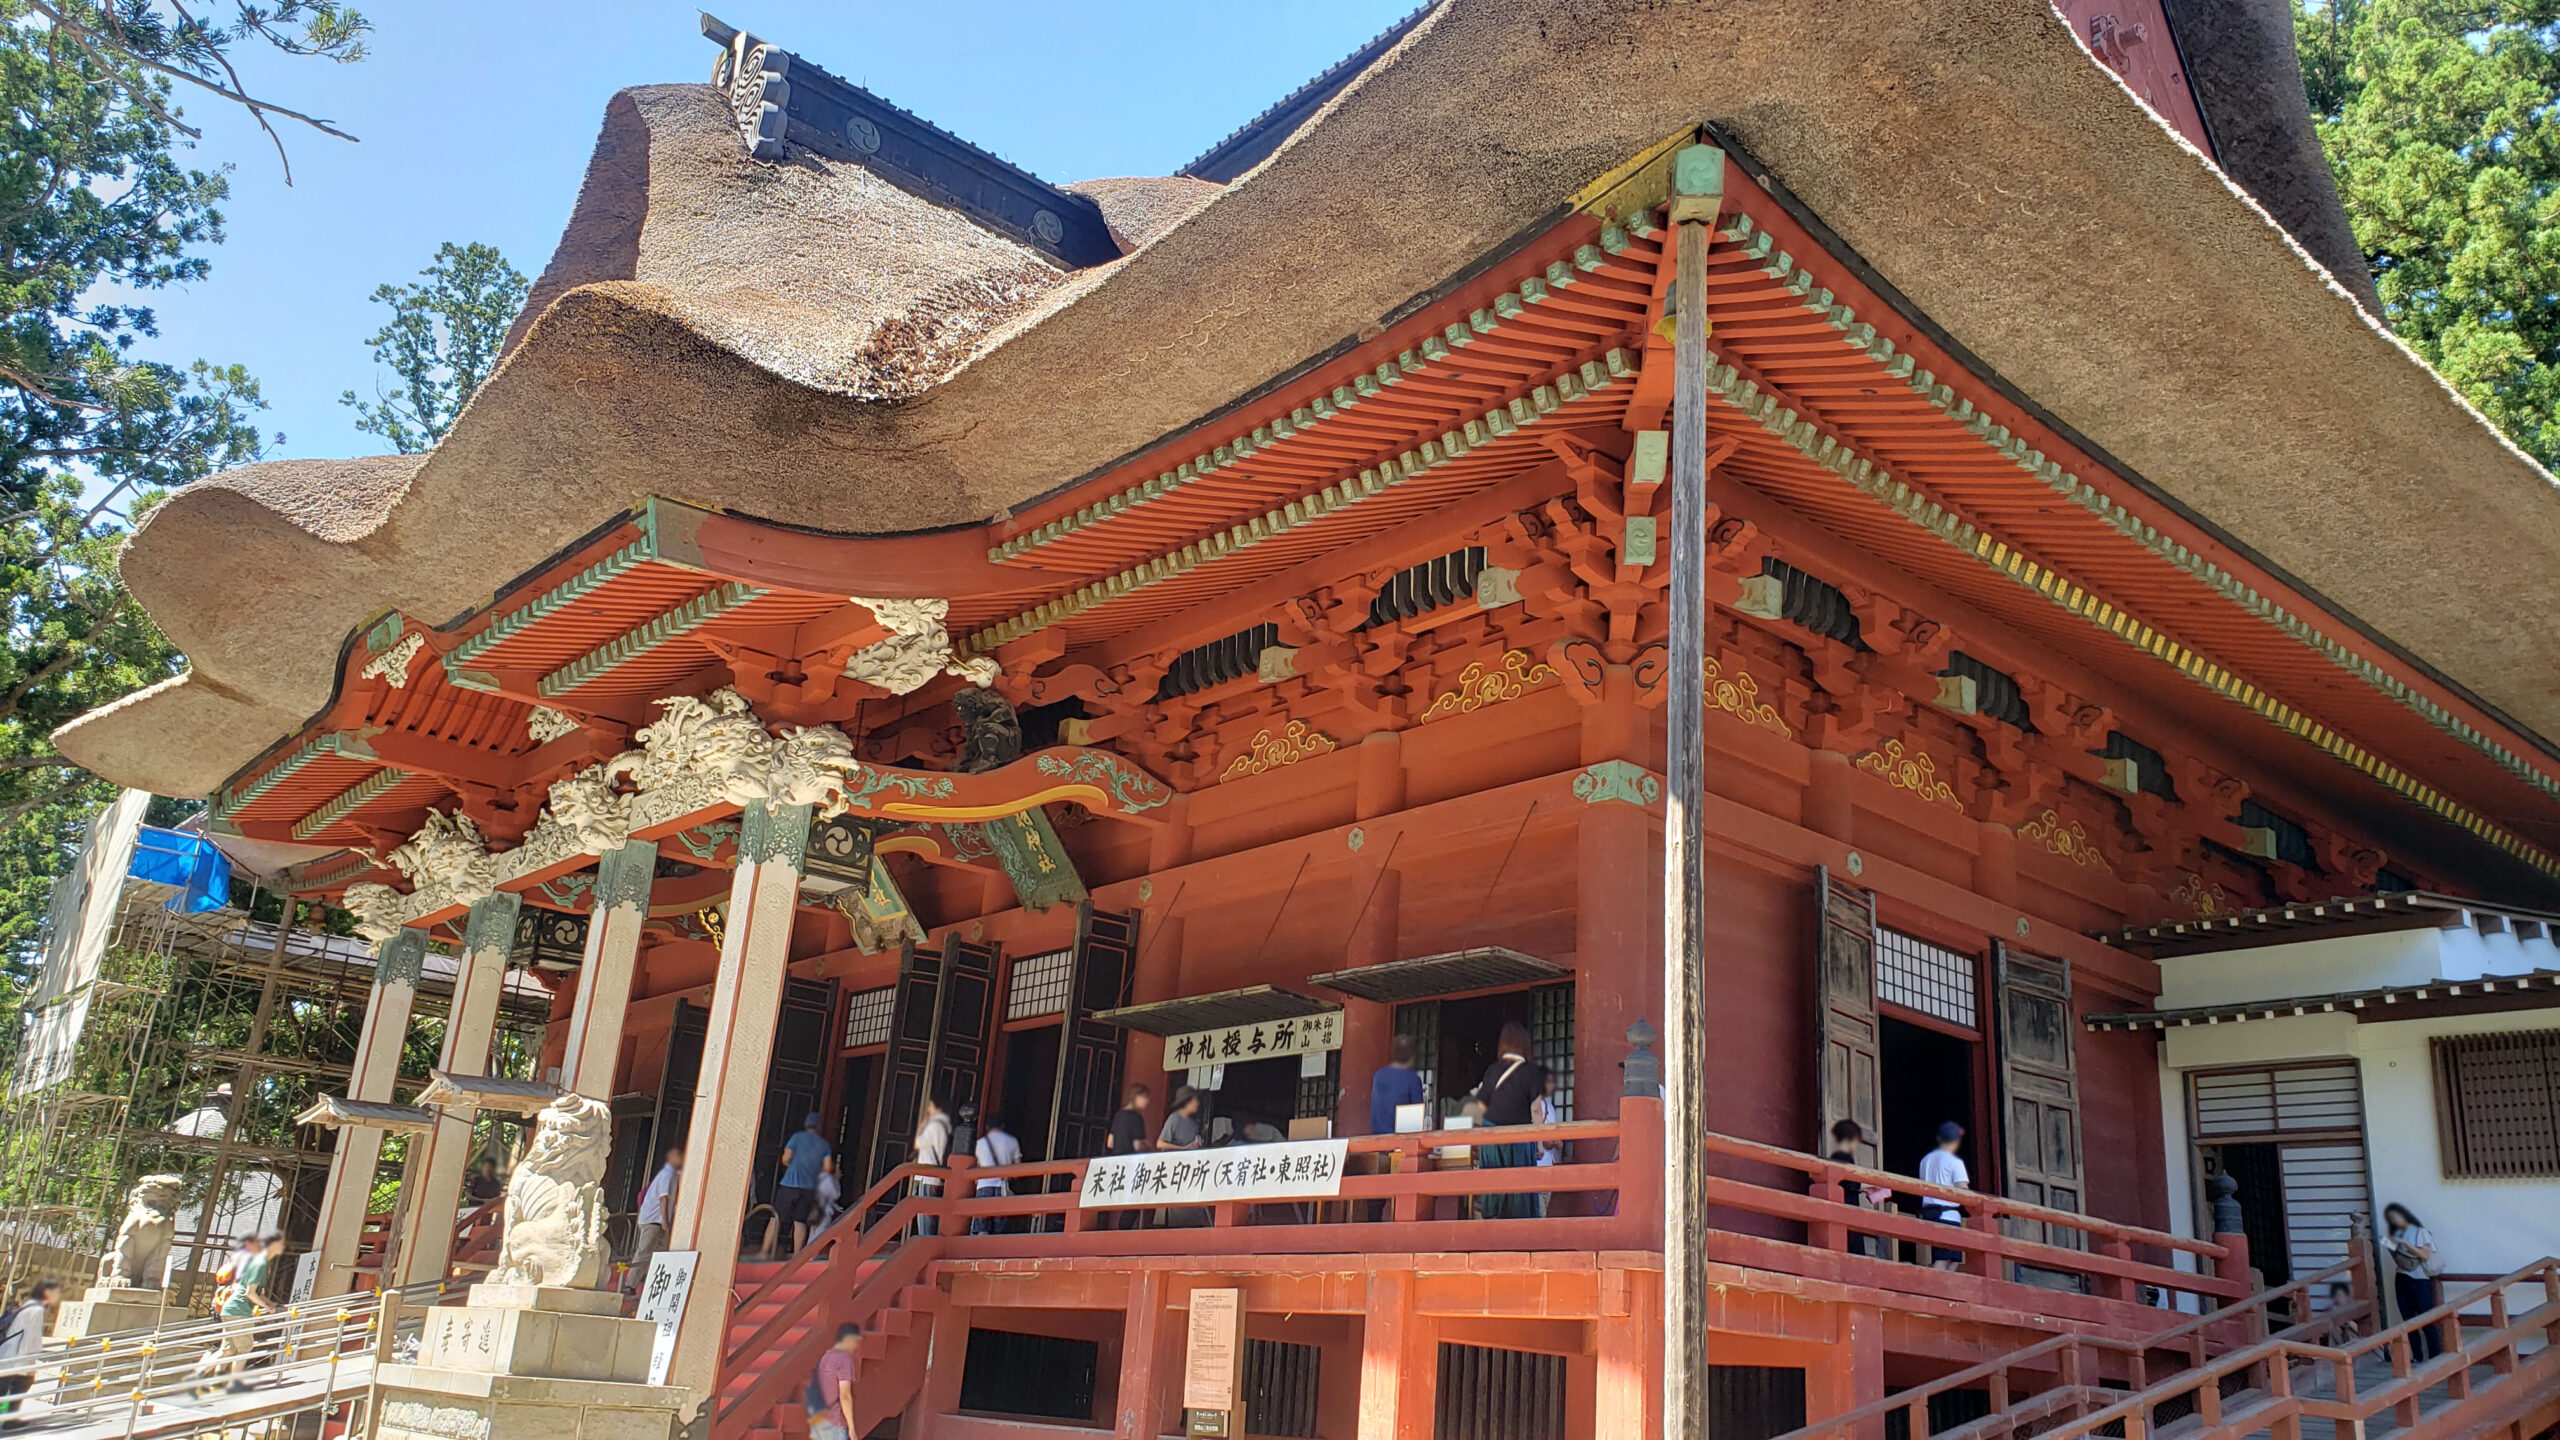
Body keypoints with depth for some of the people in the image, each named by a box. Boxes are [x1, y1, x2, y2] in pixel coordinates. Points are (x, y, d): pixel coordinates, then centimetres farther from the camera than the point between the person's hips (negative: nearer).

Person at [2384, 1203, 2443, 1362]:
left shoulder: (2420, 1232, -3)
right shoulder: (2397, 1235, 12)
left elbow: (2425, 1255, -12)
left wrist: (2405, 1244, -18)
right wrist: (2391, 1248, -4)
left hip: (2419, 1279, -5)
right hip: (2401, 1280, 5)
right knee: (2409, 1320, 6)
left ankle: (2435, 1358, -3)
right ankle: (2417, 1357, 12)